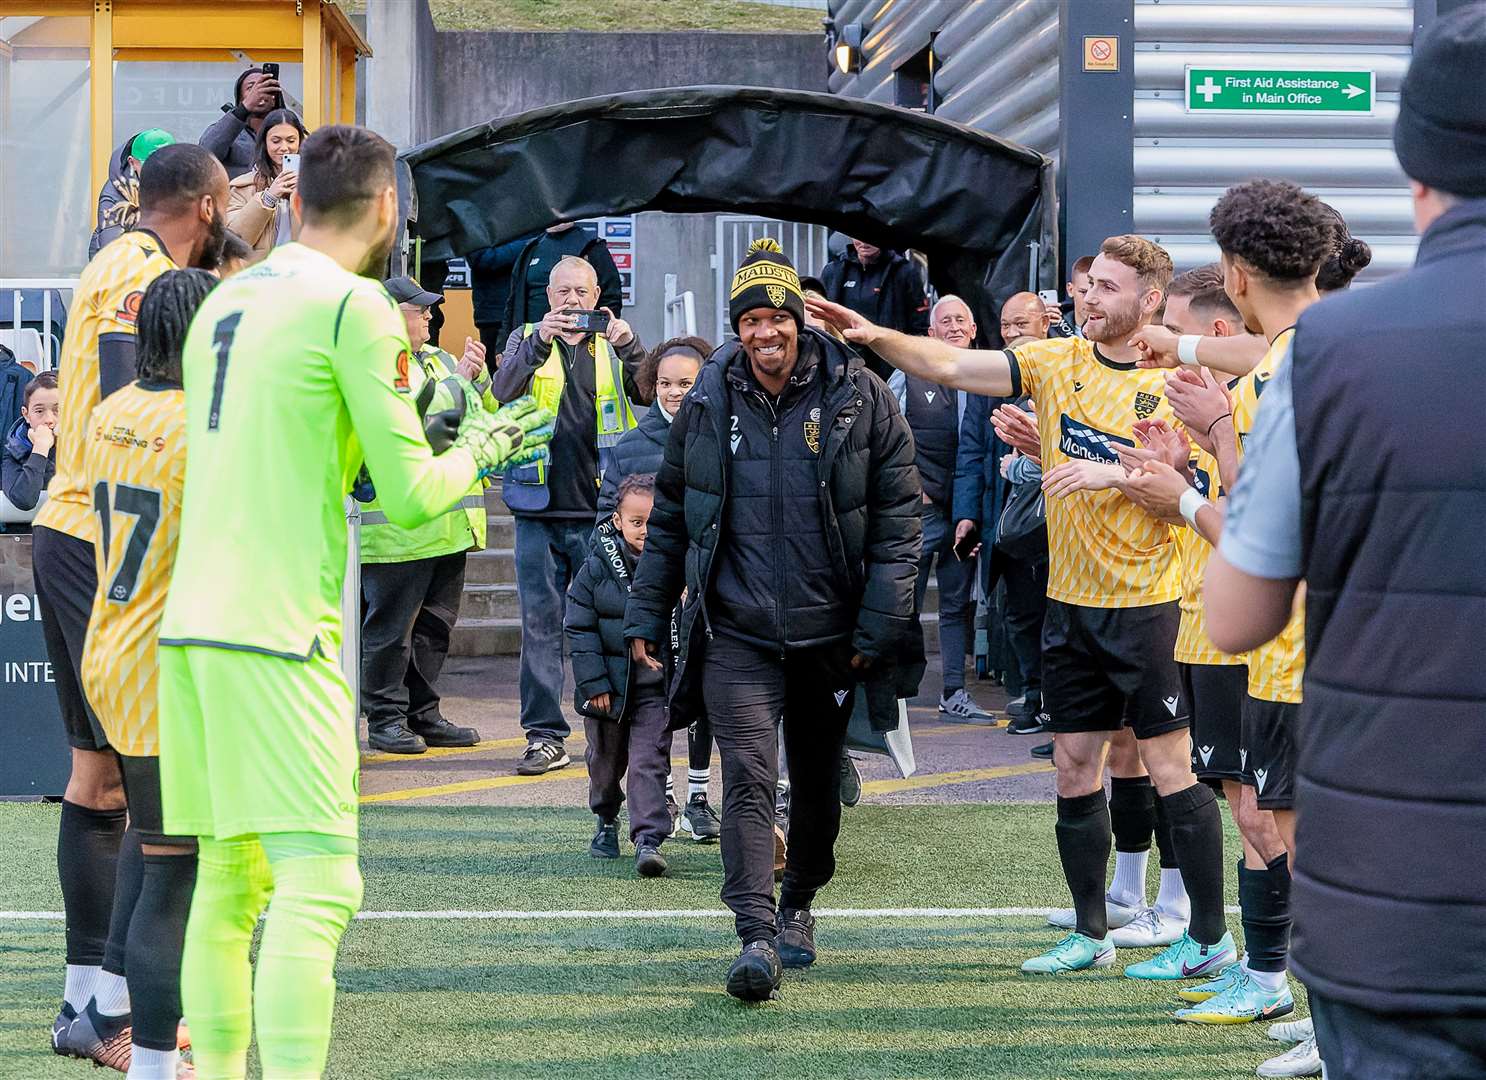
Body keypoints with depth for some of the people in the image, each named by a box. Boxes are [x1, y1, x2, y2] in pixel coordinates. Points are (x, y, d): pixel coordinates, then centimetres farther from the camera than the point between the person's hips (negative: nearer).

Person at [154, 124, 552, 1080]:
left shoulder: (225, 302, 16)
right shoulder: (354, 303, -6)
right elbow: (409, 497, -7)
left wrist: (396, 403, 30)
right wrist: (479, 446, 12)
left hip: (191, 619, 8)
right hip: (276, 631, -8)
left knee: (230, 879, 14)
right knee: (318, 884, -10)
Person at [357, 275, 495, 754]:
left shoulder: (439, 359, 18)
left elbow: (488, 413, 20)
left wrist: (477, 375, 2)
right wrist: (455, 381, -18)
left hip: (449, 524, 8)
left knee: (435, 625, 13)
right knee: (391, 626, -3)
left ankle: (423, 715, 20)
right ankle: (384, 718, 5)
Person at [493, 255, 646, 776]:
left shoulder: (613, 344, 10)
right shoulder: (527, 339, 9)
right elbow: (504, 392, -10)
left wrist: (629, 346, -24)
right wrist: (540, 342, -26)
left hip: (600, 510, 0)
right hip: (539, 509, 0)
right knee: (541, 622, 1)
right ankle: (545, 733, 4)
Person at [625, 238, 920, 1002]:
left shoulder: (857, 396, -3)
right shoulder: (707, 403, 3)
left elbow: (898, 512, -2)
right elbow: (669, 517, 14)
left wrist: (880, 623, -7)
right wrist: (647, 614, 11)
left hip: (828, 630, 0)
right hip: (737, 630, 0)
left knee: (817, 781, 14)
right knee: (748, 776, -13)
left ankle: (798, 907, 34)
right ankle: (756, 935, -18)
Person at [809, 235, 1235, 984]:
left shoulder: (1170, 386, -8)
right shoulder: (1056, 362, 4)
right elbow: (952, 365, -2)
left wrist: (1111, 473, -23)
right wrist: (877, 337, -16)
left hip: (1145, 604, -5)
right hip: (1070, 600, 5)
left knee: (1169, 769, -2)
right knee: (1074, 768, 10)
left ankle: (1211, 938, 7)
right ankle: (1091, 934, 21)